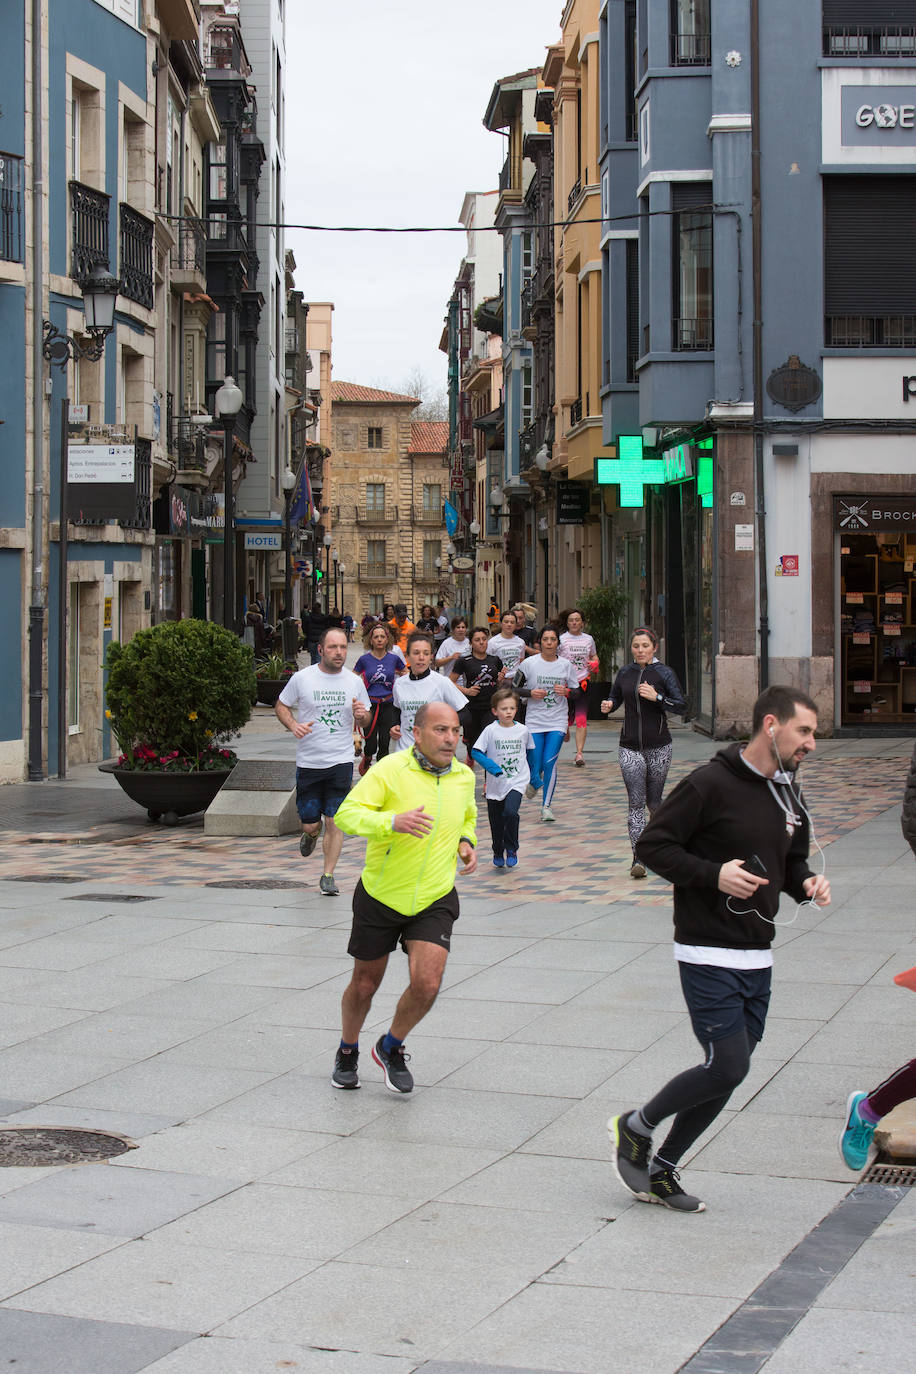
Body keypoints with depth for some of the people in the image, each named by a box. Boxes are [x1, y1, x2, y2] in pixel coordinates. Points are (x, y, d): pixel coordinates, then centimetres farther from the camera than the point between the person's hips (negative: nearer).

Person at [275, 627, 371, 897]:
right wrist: (293, 724, -13)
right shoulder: (302, 678, -3)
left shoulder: (354, 682, 3)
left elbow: (364, 719, 14)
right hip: (308, 761, 0)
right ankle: (311, 834, 41)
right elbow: (281, 705, 7)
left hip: (341, 761, 1)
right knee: (310, 822, 3)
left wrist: (362, 715, -11)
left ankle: (328, 876, 6)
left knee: (334, 821, -5)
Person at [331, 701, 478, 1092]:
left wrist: (467, 842, 3)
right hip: (380, 896, -2)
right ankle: (347, 1051, 40)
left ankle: (391, 1047, 15)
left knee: (426, 985, -14)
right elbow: (347, 814, -23)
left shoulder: (464, 777, 2)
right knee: (364, 985, 11)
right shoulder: (390, 770, -15)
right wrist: (392, 821, -39)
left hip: (434, 900, 3)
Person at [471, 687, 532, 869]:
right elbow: (476, 751, -11)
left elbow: (529, 751, 17)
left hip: (517, 782, 0)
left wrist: (534, 777, 20)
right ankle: (498, 853, 32)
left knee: (510, 812, -23)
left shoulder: (523, 730, 1)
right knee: (496, 822, 9)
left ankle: (511, 849, -5)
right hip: (495, 784, 0)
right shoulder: (490, 730, -7)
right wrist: (491, 766, -24)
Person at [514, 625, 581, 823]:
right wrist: (531, 693, -14)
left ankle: (547, 805, 0)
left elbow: (577, 692, 10)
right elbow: (514, 689, 4)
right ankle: (534, 782, 37)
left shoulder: (566, 665, 3)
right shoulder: (529, 664, -2)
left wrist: (566, 692, -11)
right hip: (534, 721, 0)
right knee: (534, 765, -1)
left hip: (557, 722, 0)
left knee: (549, 762, -12)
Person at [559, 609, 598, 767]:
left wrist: (594, 663, 3)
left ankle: (579, 754, -13)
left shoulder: (588, 639, 11)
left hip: (583, 683, 1)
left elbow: (594, 656, 26)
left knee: (582, 719, -10)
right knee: (566, 718, 4)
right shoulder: (561, 639, 0)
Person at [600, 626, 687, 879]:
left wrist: (656, 697, -20)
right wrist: (608, 706, -1)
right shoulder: (624, 673, 7)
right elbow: (615, 698, 22)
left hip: (658, 746, -2)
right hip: (630, 747, 2)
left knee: (654, 801, 10)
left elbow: (682, 706, -6)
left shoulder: (663, 673, -3)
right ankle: (638, 858, -13)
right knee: (635, 802, -8)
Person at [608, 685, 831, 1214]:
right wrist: (714, 874, -22)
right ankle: (635, 1127, 11)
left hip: (757, 957, 8)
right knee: (728, 1067, -12)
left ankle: (661, 1170, 21)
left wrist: (806, 883, 1)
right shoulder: (711, 784, -14)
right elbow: (652, 844, -12)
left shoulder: (788, 792, 10)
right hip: (708, 955, -8)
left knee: (728, 1072, 8)